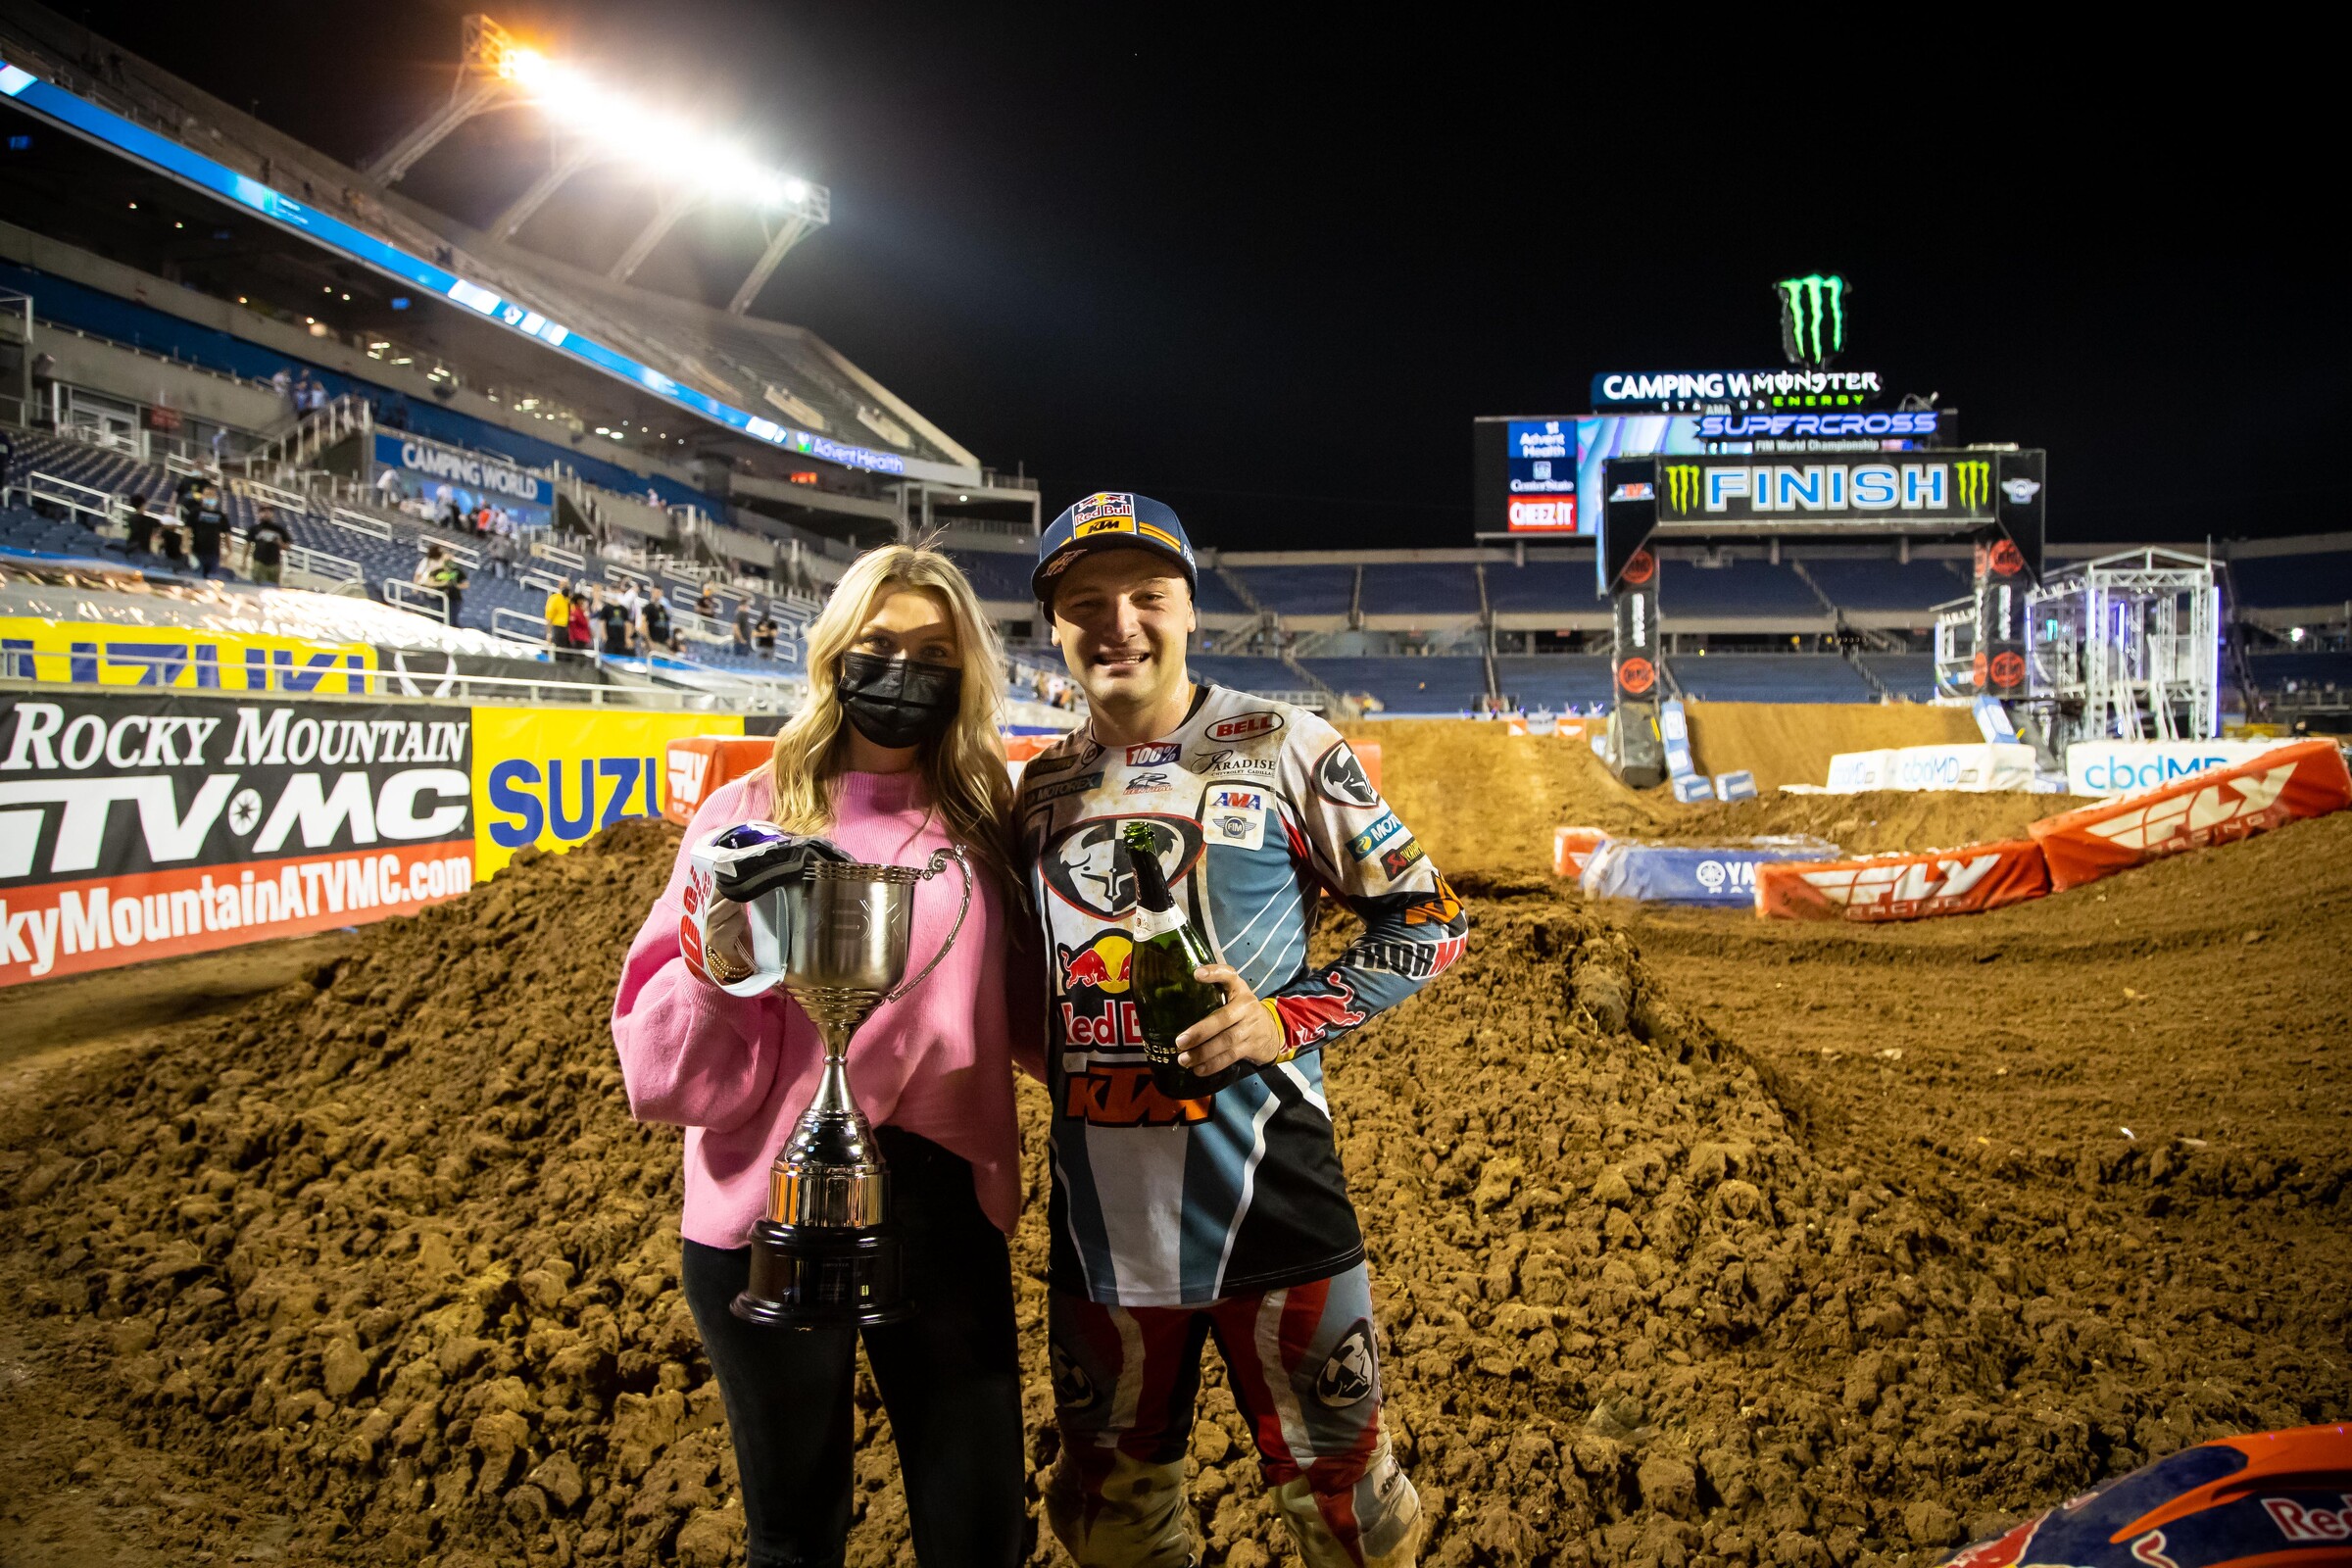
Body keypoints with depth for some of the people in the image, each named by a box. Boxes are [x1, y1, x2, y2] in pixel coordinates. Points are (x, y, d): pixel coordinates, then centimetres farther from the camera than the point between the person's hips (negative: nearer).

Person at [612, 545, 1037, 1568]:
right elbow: (674, 1075, -5)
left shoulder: (987, 828, 3)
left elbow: (1030, 1020, 10)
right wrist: (713, 965, -23)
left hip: (944, 1207, 2)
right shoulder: (751, 813, -3)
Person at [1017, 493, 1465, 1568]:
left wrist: (1290, 1019, -14)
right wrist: (1060, 1055, 4)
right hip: (1098, 1205, 4)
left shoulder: (1279, 746, -3)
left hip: (1267, 1194, -4)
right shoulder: (1043, 786, 10)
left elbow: (1429, 918, -1)